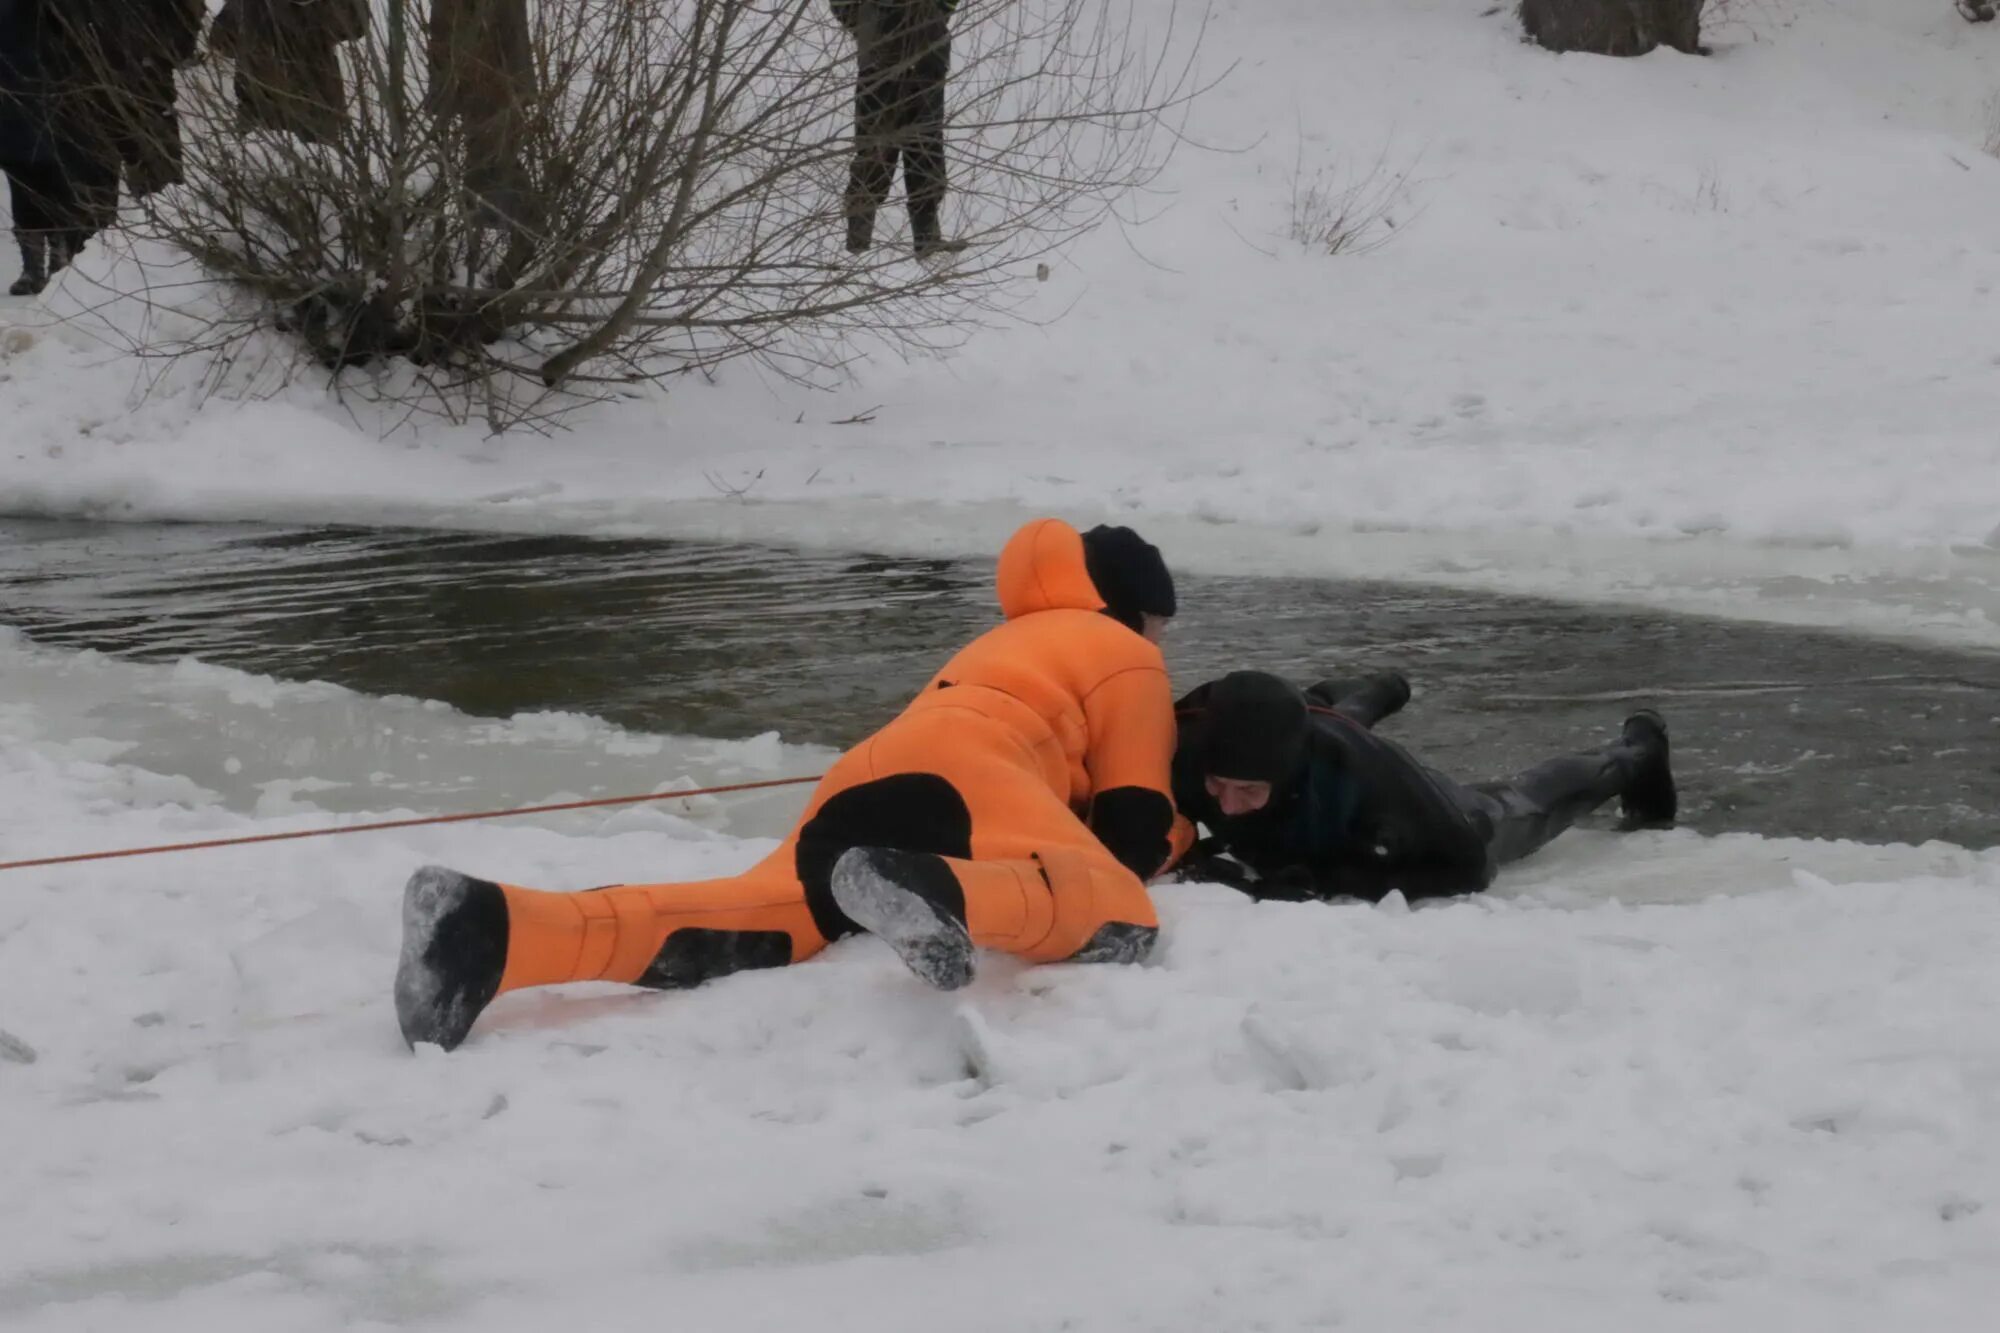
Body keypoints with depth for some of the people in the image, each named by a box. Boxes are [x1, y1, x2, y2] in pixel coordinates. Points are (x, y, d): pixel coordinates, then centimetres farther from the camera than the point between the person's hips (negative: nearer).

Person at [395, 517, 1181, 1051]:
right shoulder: (1128, 658, 23)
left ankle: (489, 932, -44)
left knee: (738, 929, -19)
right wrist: (1151, 855, 38)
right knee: (1120, 920, -26)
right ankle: (927, 893, -56)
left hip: (857, 800, 6)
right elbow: (1136, 824, 17)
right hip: (955, 779, -6)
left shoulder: (1000, 647, 45)